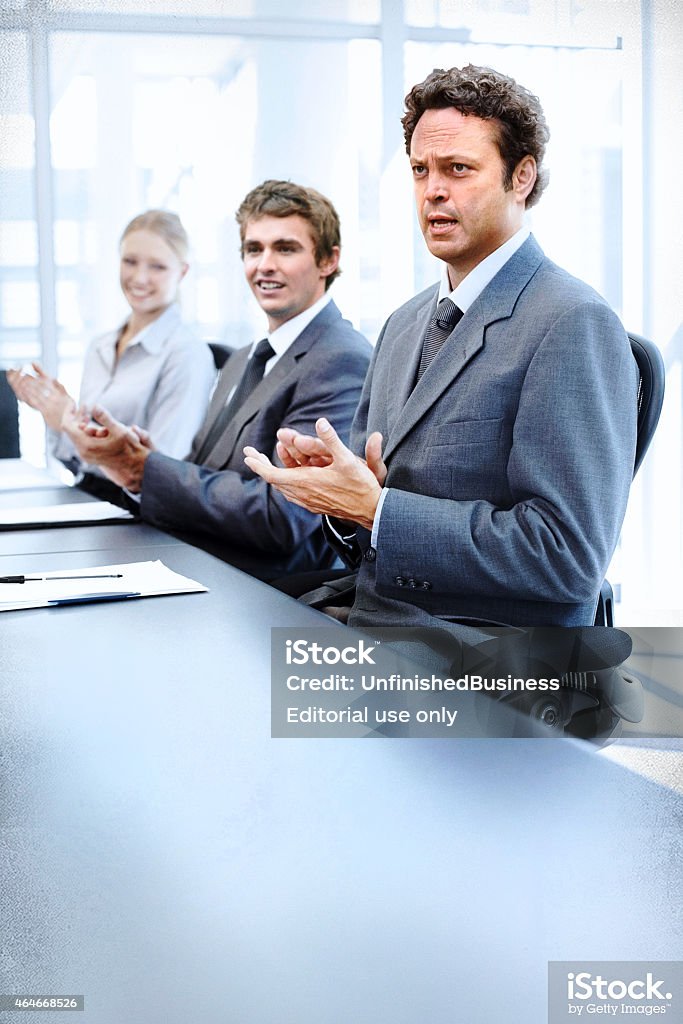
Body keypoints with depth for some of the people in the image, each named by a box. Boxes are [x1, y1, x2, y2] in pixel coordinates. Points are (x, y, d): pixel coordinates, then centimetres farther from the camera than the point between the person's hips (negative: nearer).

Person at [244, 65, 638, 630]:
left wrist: (374, 508, -19)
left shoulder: (576, 326, -12)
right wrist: (334, 486, -5)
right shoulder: (405, 324, 15)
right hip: (366, 618, 8)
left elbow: (568, 554, -19)